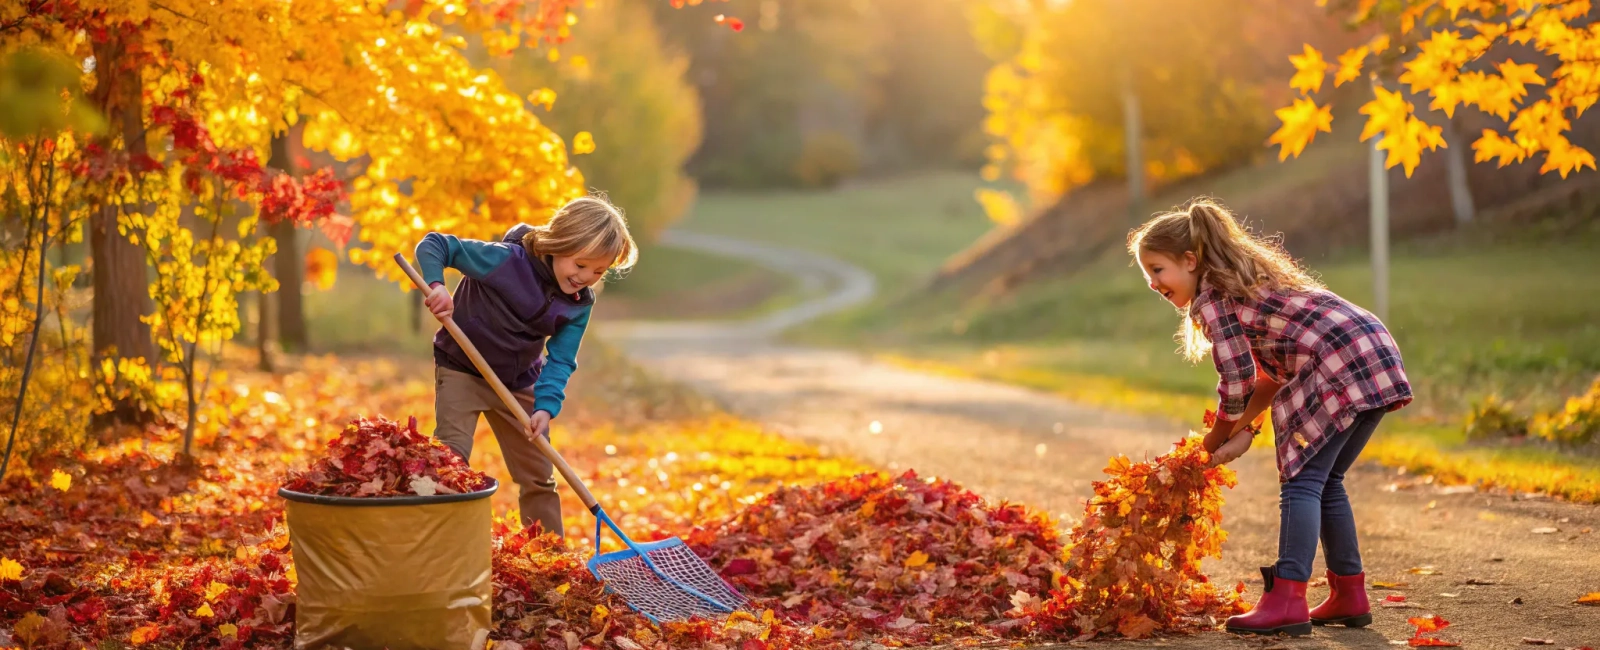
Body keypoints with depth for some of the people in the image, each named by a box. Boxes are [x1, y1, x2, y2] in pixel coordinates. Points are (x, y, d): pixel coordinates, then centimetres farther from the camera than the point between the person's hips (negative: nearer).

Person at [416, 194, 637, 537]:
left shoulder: (580, 304, -11)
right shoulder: (506, 260, -27)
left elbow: (560, 360, -15)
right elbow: (434, 245, -23)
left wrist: (546, 406, -31)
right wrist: (436, 286, -41)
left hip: (518, 382, 5)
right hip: (463, 370, -5)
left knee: (539, 476, 10)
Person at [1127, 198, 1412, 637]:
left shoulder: (1211, 299, -5)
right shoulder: (1246, 280, 24)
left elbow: (1237, 383, -5)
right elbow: (1273, 370, 22)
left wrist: (1215, 442, 11)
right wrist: (1243, 430, 13)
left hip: (1342, 368, -10)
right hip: (1380, 356, 10)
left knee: (1301, 482, -8)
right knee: (1326, 482, 16)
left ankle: (1287, 601, -13)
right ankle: (1350, 596, 20)